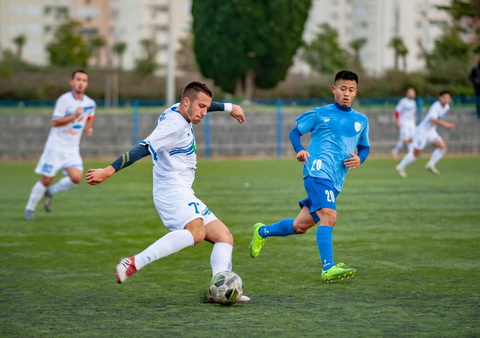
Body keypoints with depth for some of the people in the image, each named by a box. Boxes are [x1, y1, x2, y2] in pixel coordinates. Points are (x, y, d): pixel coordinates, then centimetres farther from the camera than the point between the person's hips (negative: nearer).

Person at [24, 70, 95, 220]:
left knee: (76, 178, -15)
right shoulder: (64, 100, -13)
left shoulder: (90, 103, 4)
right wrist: (74, 116, -29)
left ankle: (50, 192, 12)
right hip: (56, 147, -5)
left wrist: (89, 127, 9)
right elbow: (55, 122, -19)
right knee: (46, 180, -3)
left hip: (72, 150, 5)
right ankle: (29, 209, 16)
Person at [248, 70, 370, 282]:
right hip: (318, 171, -6)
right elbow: (295, 132, 12)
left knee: (300, 226, 12)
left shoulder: (361, 121, 16)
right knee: (329, 216, -26)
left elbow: (364, 147, 25)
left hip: (336, 182, 6)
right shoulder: (320, 114, 4)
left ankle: (262, 232, 36)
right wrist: (299, 150, -8)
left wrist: (359, 158, 2)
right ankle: (328, 268, -29)